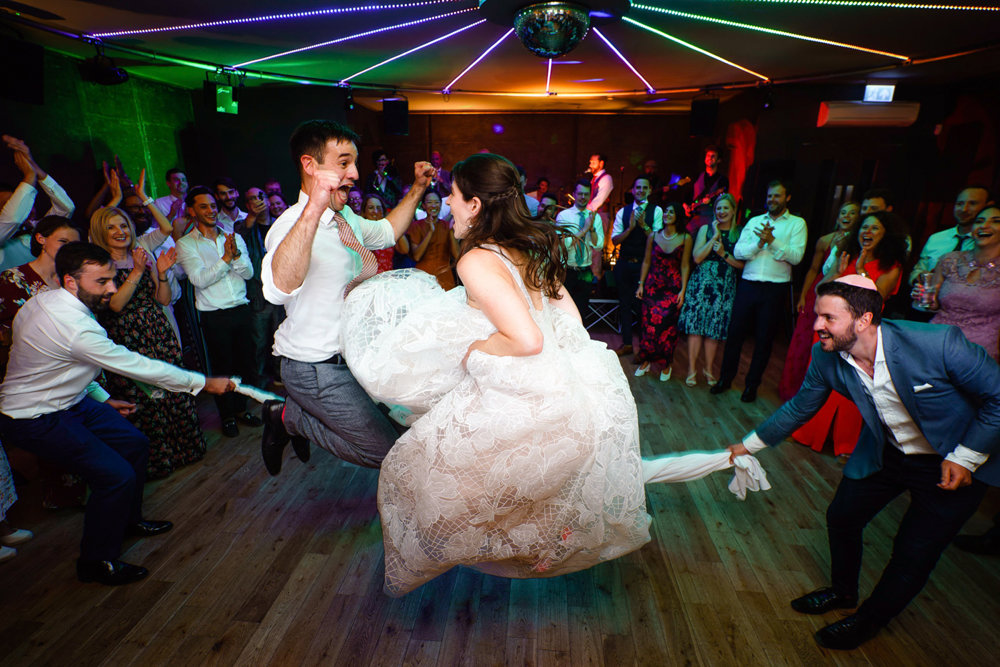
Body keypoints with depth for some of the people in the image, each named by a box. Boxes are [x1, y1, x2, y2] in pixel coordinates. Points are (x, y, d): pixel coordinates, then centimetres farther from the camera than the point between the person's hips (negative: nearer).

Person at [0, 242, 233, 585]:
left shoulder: (47, 299, -2)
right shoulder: (76, 327, -33)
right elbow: (136, 366, -28)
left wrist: (102, 398, 14)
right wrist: (204, 382, -21)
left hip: (67, 399, 10)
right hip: (34, 421, -10)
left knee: (135, 443, 12)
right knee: (116, 475, -16)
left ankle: (128, 519, 33)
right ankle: (96, 563, 6)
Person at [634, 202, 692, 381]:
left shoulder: (685, 238, 0)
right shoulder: (653, 237, 6)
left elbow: (685, 266, -1)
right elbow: (646, 262, 9)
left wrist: (682, 290, -6)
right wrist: (641, 284, 3)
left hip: (673, 288, -2)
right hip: (652, 286, 2)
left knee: (667, 326, -2)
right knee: (649, 323, 0)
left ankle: (666, 365, 13)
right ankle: (645, 361, 15)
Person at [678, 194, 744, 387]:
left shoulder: (740, 234, 6)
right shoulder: (706, 229, 6)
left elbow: (742, 264, 2)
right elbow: (697, 257, -5)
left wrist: (724, 253, -11)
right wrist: (715, 236, -6)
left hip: (725, 287, 0)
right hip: (701, 283, 0)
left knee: (714, 330, 5)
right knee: (695, 327, -3)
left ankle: (709, 370, 19)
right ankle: (692, 369, 8)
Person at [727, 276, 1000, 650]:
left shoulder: (939, 344, -34)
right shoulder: (826, 357, -18)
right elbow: (799, 408, -3)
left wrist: (965, 458, -17)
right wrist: (749, 445, 1)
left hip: (952, 462, -4)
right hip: (885, 453, 4)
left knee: (914, 553, 3)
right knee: (841, 517, 12)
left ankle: (868, 621, 30)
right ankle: (843, 592, 43)